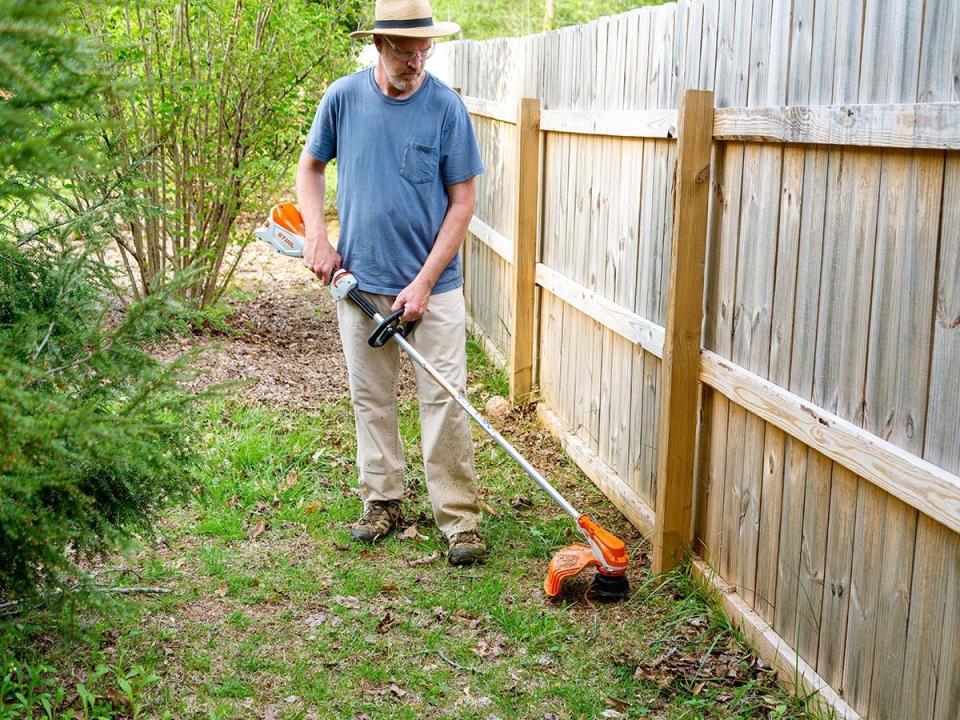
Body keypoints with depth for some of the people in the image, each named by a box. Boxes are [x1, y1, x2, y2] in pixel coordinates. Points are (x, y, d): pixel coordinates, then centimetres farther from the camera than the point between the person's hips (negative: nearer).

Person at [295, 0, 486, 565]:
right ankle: (383, 502, 28)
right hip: (360, 281, 3)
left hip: (432, 285, -3)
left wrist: (424, 282, -13)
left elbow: (462, 202, -8)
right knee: (371, 399, 13)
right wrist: (317, 236, -1)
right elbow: (311, 166, 13)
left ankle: (461, 520, 5)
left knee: (446, 401, -3)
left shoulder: (447, 108, -9)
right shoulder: (343, 98, -3)